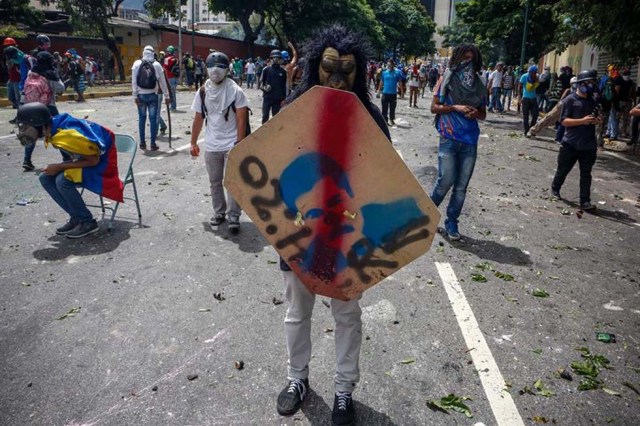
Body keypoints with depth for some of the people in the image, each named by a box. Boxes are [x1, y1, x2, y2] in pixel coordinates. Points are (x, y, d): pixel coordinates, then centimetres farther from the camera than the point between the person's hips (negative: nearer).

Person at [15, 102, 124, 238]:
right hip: (86, 155, 9)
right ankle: (76, 217, 6)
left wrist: (59, 167, -20)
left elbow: (93, 160, -24)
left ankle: (88, 222, -10)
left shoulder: (68, 135, -32)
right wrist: (58, 167, -2)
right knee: (46, 178, 1)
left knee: (62, 181, -27)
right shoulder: (55, 124, -6)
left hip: (101, 160, -9)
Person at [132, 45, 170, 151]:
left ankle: (142, 142, 16)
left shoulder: (137, 64, -1)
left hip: (141, 95, 1)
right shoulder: (157, 65, -3)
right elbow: (162, 82, 0)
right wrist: (167, 96, 7)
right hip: (152, 95, -1)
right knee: (153, 118, 3)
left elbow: (134, 81, -5)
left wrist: (135, 96, -2)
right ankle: (153, 144, 3)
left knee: (142, 118, 11)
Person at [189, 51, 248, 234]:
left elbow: (241, 120, -10)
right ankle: (219, 212, 28)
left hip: (231, 145, -4)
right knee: (215, 182, 13)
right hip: (211, 146, 4)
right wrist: (193, 143, 12)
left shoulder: (235, 91, -9)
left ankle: (234, 216, 6)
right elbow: (198, 120, 9)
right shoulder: (202, 92, 3)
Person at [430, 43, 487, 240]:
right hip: (449, 139, -3)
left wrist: (475, 113, -7)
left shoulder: (478, 84, 10)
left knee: (461, 185, 4)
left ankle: (451, 223, 16)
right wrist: (455, 107, -15)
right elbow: (434, 107, -2)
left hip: (470, 140, 4)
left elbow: (483, 113, 16)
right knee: (446, 180, -7)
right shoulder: (447, 79, 1)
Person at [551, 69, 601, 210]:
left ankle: (585, 201, 2)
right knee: (563, 169, 12)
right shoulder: (570, 100, -7)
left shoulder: (593, 101, 11)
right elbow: (564, 121, -13)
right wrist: (582, 121, -24)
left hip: (588, 145, 4)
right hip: (570, 144, -4)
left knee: (586, 174, 1)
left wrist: (596, 120, 0)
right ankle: (555, 188, 37)